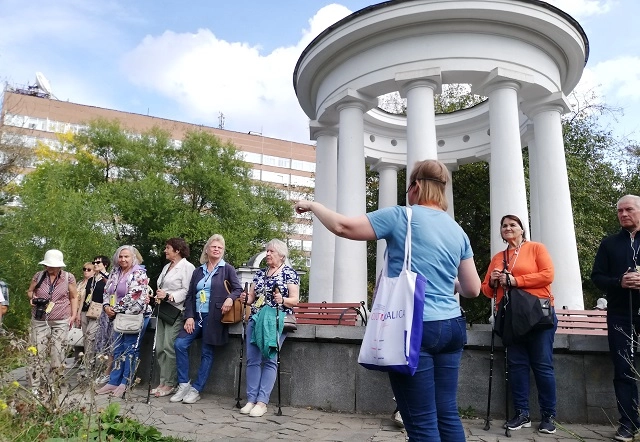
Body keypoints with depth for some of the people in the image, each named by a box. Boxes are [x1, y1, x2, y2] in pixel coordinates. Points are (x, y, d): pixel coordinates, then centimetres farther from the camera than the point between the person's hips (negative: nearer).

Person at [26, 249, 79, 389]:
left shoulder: (68, 277, -5)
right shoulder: (38, 276, 0)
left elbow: (74, 297, 4)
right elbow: (29, 291, 15)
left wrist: (73, 315, -1)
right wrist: (32, 297, -8)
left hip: (61, 321, -1)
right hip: (40, 320, 1)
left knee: (57, 351, 1)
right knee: (38, 351, 0)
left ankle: (54, 381, 14)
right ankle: (35, 385, 8)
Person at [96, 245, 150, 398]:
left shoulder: (138, 273, -12)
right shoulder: (115, 272, 11)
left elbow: (133, 297, -20)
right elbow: (107, 291, 13)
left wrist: (116, 309, -12)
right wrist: (106, 306, -5)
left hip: (136, 316, -7)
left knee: (130, 350, -1)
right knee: (117, 350, 12)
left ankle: (125, 384, 8)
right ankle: (113, 382, 20)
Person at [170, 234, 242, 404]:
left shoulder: (227, 269, 3)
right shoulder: (198, 271, 15)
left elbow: (238, 289, -2)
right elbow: (190, 296, 12)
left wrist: (230, 298, -24)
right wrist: (189, 316, -1)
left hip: (213, 317, -4)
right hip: (196, 316, 5)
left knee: (207, 353, -1)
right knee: (179, 344, -9)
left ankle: (196, 390, 9)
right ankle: (184, 384, 4)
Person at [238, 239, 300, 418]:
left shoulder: (290, 273, 0)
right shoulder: (259, 273, 17)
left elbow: (295, 300, -5)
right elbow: (252, 297, 18)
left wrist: (282, 300, -24)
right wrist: (245, 298, -4)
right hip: (255, 319, 6)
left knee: (269, 360, -6)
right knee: (252, 360, 1)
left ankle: (262, 402, -3)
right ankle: (251, 400, 7)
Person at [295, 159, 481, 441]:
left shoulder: (401, 216, -6)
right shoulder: (458, 231, 12)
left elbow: (343, 227, -7)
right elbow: (473, 289, 12)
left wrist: (312, 205, 9)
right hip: (451, 326, 7)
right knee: (447, 414, 14)